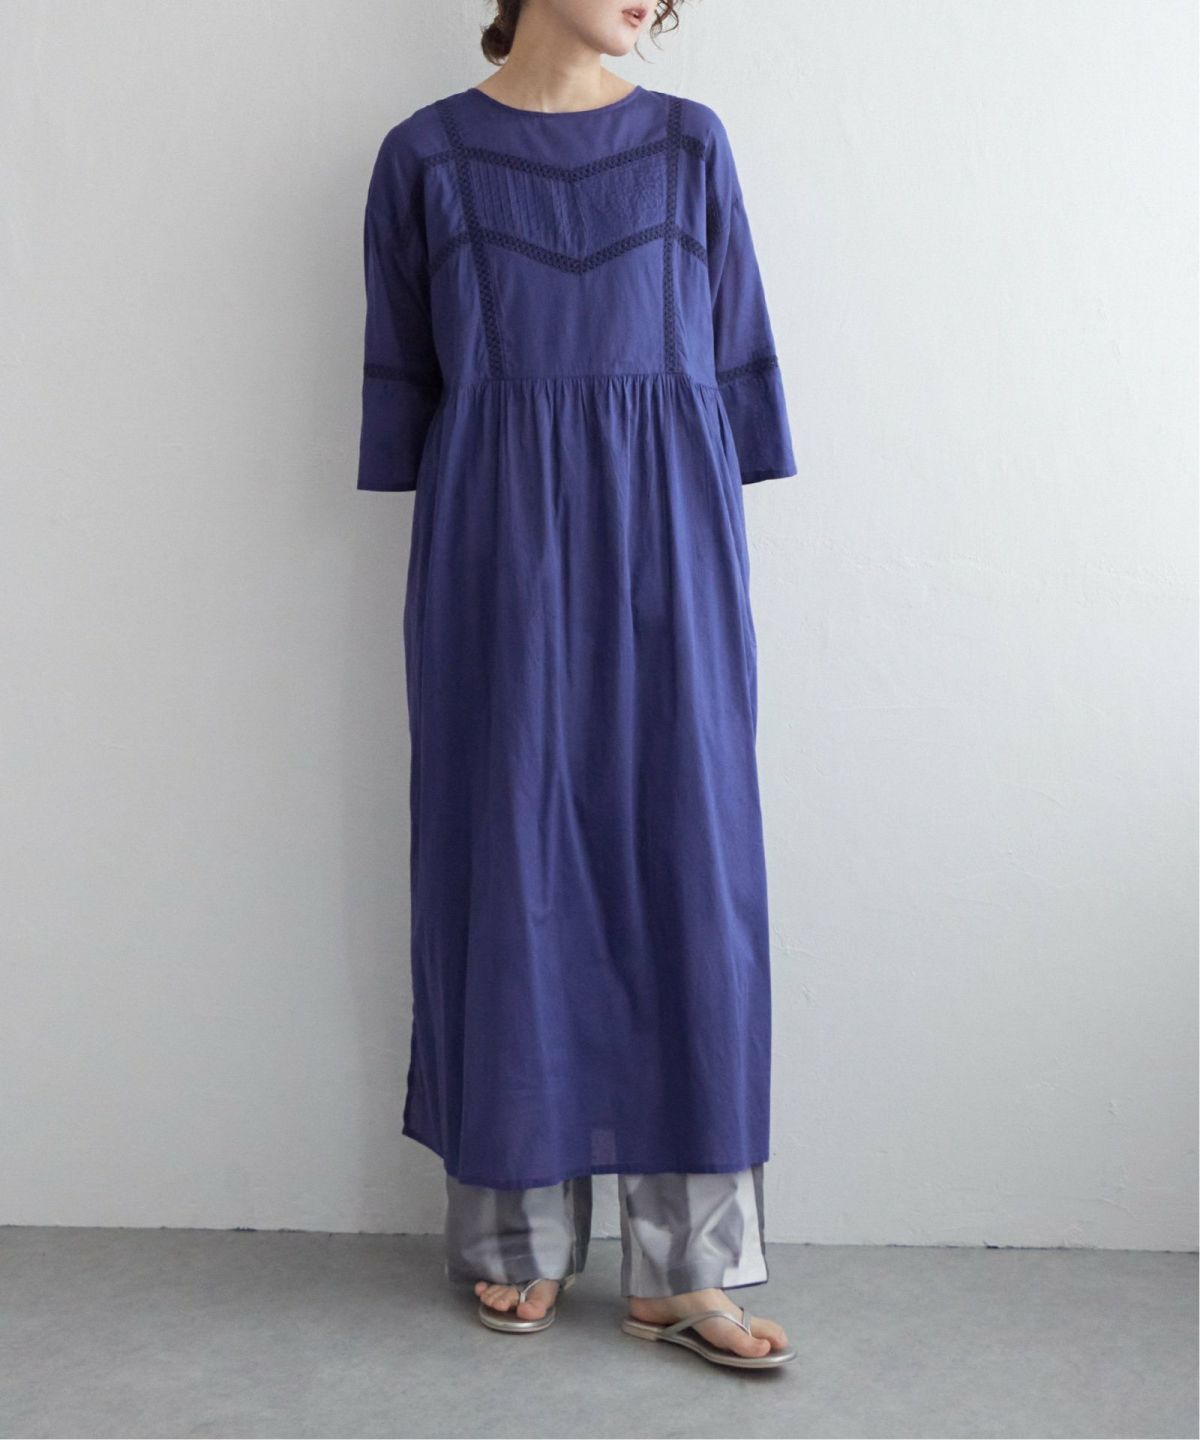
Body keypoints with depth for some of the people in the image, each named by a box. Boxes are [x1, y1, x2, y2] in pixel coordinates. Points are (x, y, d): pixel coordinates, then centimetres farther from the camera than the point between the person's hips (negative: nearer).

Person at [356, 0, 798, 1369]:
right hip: (498, 539, -1)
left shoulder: (689, 145, 10)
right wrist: (435, 537, 3)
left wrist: (716, 546, 4)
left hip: (663, 538, 1)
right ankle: (518, 1236, 17)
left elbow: (738, 358, 10)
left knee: (685, 861, -2)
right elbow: (402, 380, 8)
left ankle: (683, 1266, 7)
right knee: (508, 859, 3)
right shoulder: (426, 157, 6)